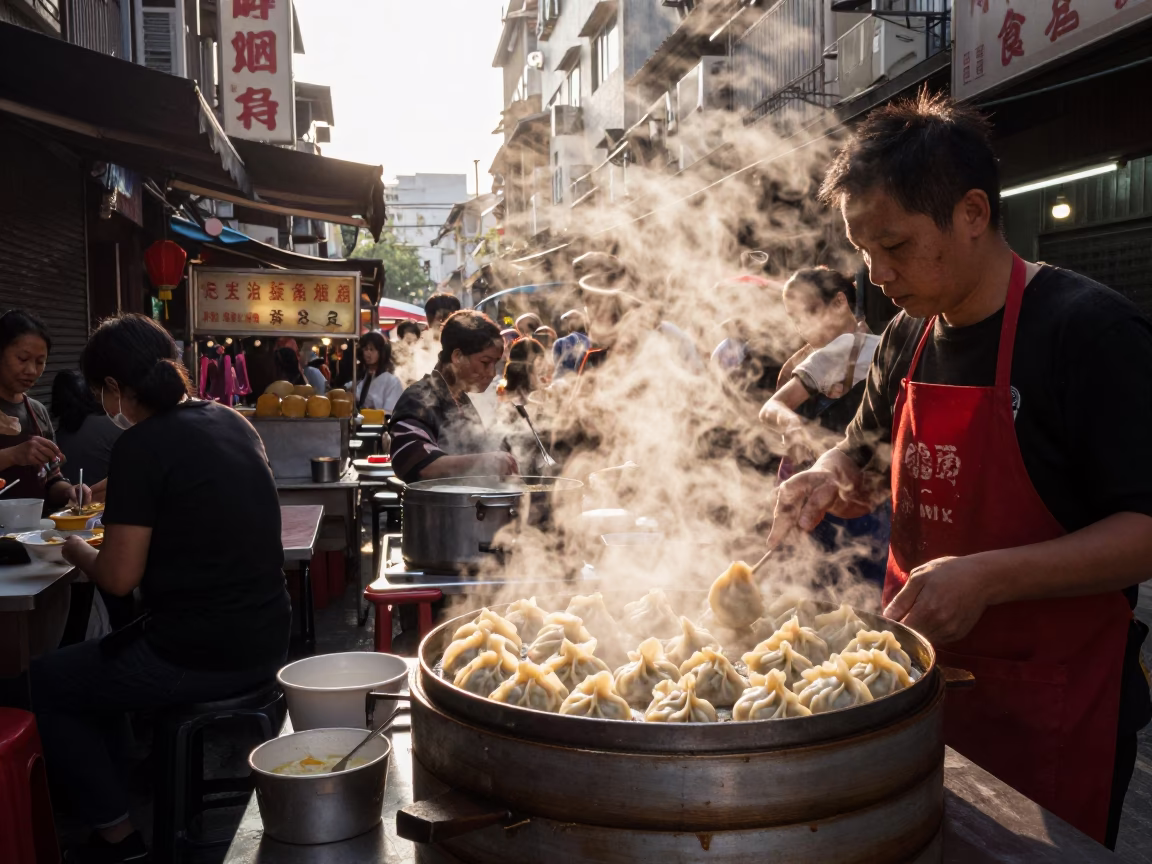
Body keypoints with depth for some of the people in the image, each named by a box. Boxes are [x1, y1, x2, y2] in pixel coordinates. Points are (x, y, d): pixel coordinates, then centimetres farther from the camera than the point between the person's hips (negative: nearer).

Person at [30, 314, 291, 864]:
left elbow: (120, 578, -14)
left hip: (199, 658, -8)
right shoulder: (234, 424, 6)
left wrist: (77, 552, 6)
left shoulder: (142, 446, -16)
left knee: (46, 682, 15)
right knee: (110, 653, 32)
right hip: (266, 644, 8)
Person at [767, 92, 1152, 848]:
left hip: (1053, 701, -6)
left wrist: (988, 577, -28)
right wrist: (827, 480, -5)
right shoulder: (909, 336, 4)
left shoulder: (1090, 327, -16)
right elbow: (864, 459, 17)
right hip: (920, 669, 6)